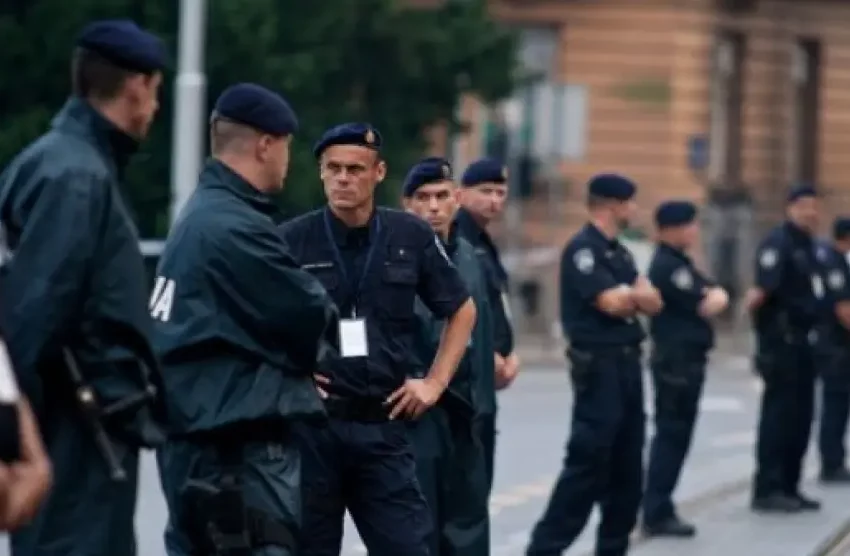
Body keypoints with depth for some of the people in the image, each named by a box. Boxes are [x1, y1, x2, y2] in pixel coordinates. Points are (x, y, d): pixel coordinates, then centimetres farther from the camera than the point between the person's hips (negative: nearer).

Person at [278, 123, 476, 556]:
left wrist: (435, 383, 8)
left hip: (383, 426, 1)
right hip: (310, 426, -1)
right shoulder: (291, 241, -4)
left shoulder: (411, 238, 2)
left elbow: (461, 310, 16)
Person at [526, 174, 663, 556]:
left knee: (628, 465, 10)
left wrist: (627, 295, -10)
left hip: (627, 363, 9)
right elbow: (612, 303, -20)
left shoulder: (618, 252, 17)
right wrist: (636, 294, -1)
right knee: (589, 461, -11)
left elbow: (653, 302, 9)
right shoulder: (583, 250, -12)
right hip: (599, 365, -9)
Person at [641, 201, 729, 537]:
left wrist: (712, 296, -5)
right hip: (676, 361, -10)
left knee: (674, 435, 12)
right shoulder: (667, 266, -14)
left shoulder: (680, 264, 18)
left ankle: (659, 510, 16)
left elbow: (719, 298, 16)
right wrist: (713, 298, 3)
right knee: (671, 435, -8)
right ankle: (657, 514, -7)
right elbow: (704, 307, -17)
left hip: (685, 361, 10)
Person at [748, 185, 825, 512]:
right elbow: (765, 284, -27)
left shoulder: (808, 247, 17)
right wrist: (756, 298, -42)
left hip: (803, 342, 9)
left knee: (800, 417, 11)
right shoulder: (778, 243, -12)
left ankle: (788, 487, 17)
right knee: (779, 415, -10)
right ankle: (768, 489, -9)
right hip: (782, 341, -9)